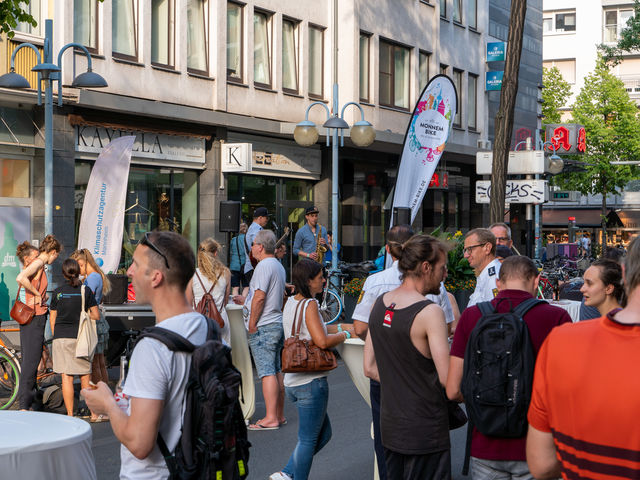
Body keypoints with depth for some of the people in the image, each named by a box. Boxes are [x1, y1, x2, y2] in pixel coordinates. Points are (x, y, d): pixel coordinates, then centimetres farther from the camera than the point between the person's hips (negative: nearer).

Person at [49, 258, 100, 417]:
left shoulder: (58, 292, 2)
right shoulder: (86, 290, -2)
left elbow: (52, 318, 6)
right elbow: (96, 316, -3)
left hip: (61, 337, 0)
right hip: (80, 338, 0)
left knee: (66, 377, 2)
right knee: (85, 377, 9)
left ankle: (70, 415, 3)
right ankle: (94, 413, 12)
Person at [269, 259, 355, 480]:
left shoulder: (290, 302, 12)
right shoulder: (309, 305, -16)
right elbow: (322, 341, -25)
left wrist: (341, 327, 17)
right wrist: (345, 334, -8)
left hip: (293, 382, 9)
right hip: (311, 381, -9)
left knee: (323, 433, 18)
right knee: (308, 439, 2)